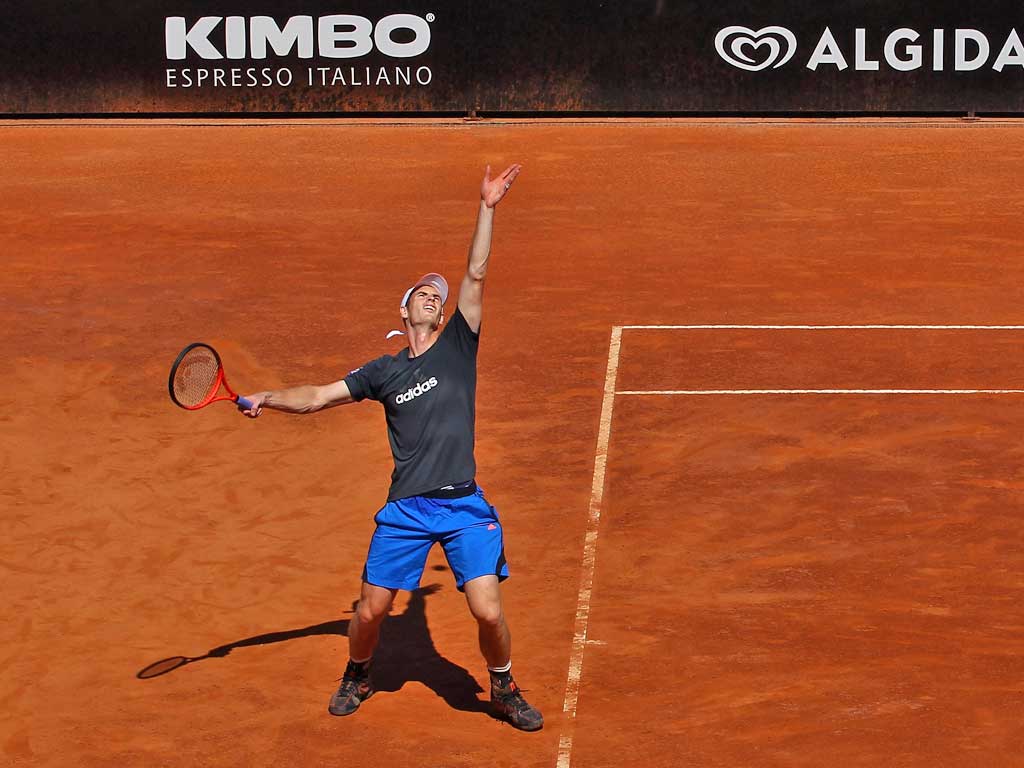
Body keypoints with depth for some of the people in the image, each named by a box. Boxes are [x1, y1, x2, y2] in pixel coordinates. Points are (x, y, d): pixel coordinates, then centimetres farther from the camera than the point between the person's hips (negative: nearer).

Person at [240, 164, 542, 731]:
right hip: (405, 509, 1)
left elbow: (476, 275, 1)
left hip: (465, 506, -1)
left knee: (488, 612, -9)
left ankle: (504, 692, 17)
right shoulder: (384, 372, 11)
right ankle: (357, 679, 34)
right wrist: (267, 398, 0)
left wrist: (487, 208, -4)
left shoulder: (457, 346, 6)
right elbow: (319, 396, 15)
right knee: (370, 611, 4)